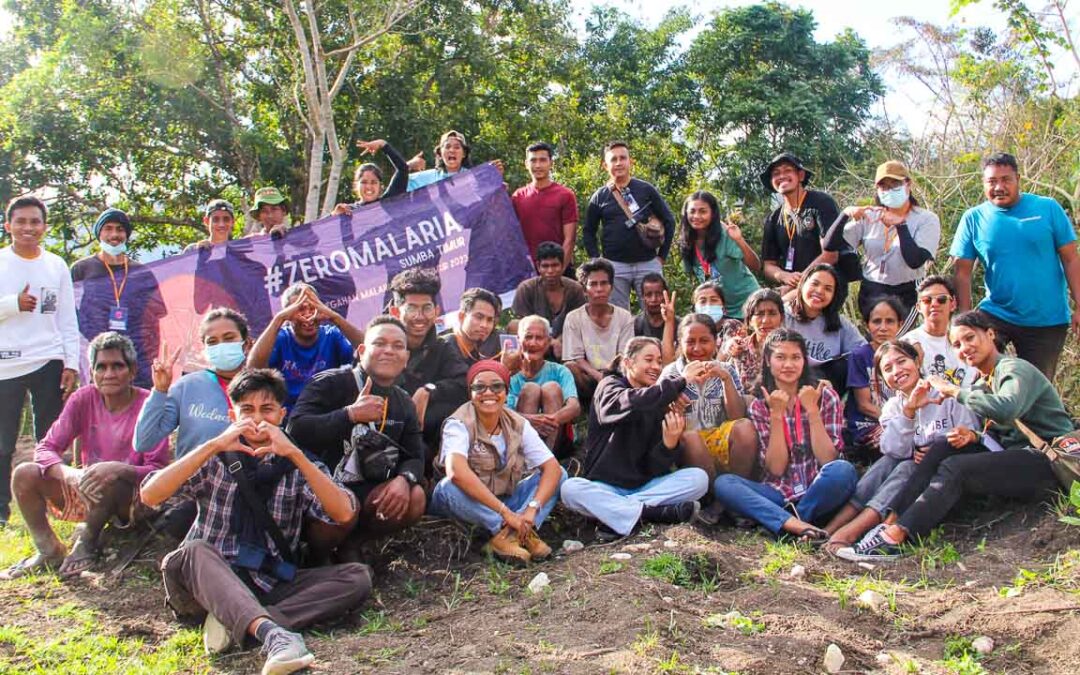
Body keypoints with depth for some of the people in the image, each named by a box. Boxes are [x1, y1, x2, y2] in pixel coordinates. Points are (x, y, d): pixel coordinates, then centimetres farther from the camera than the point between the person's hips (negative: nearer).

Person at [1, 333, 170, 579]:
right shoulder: (84, 399, -4)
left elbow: (157, 470, -17)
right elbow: (45, 448, -8)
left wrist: (119, 470, -38)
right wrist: (71, 474, -30)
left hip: (130, 497, -4)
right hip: (86, 492, 4)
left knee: (108, 476, -36)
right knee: (25, 473, -15)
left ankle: (87, 545, -9)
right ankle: (49, 551, 3)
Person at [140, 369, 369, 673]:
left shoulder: (296, 466, 7)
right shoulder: (216, 460, 7)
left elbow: (344, 514, -12)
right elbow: (149, 495, -10)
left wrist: (294, 454, -19)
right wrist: (212, 446, -17)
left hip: (272, 586, 1)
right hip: (211, 582, -1)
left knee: (357, 576, -20)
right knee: (195, 551, -32)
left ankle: (234, 623, -30)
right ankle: (274, 632, -52)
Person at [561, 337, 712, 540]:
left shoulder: (659, 404, 10)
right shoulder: (609, 387, -1)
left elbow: (657, 467, -2)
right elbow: (632, 403, -28)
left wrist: (670, 444, -22)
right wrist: (681, 380, -26)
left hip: (645, 486, 4)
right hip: (604, 487, -4)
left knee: (699, 477, -18)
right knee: (570, 488, -33)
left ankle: (617, 514, -25)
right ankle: (655, 513, -28)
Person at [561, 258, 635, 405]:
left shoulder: (624, 317, 6)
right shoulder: (574, 318, 1)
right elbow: (577, 359, -3)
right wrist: (599, 376, -23)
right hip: (588, 379, 0)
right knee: (569, 368, -32)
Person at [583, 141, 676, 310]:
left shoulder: (646, 190, 3)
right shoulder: (599, 197, 6)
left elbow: (668, 221, 6)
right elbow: (589, 231, 13)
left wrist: (662, 255, 3)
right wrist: (597, 260, 3)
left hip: (648, 263, 0)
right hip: (614, 265, 1)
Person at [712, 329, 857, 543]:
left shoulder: (825, 396, 2)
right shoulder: (760, 406, 5)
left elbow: (828, 459, -8)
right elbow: (776, 468, -5)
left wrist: (812, 409, -14)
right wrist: (776, 415, -12)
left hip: (818, 495, -1)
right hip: (780, 495, 1)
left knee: (843, 471, -33)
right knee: (722, 483, -23)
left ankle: (783, 521, -18)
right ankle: (798, 525, -37)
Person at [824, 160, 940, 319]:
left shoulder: (927, 219, -3)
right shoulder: (869, 216, 5)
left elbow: (915, 261, -18)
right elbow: (830, 247, -3)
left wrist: (901, 225, -23)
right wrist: (845, 214, -15)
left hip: (906, 296, -3)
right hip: (870, 294, 3)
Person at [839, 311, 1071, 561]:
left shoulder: (1015, 369, -10)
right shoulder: (982, 384, 17)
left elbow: (1005, 410, -32)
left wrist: (954, 391, -21)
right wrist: (974, 436, -8)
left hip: (1048, 462, -8)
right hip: (1016, 456, 8)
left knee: (954, 468, -26)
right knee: (944, 446, -10)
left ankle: (895, 537, -32)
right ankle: (892, 520, -22)